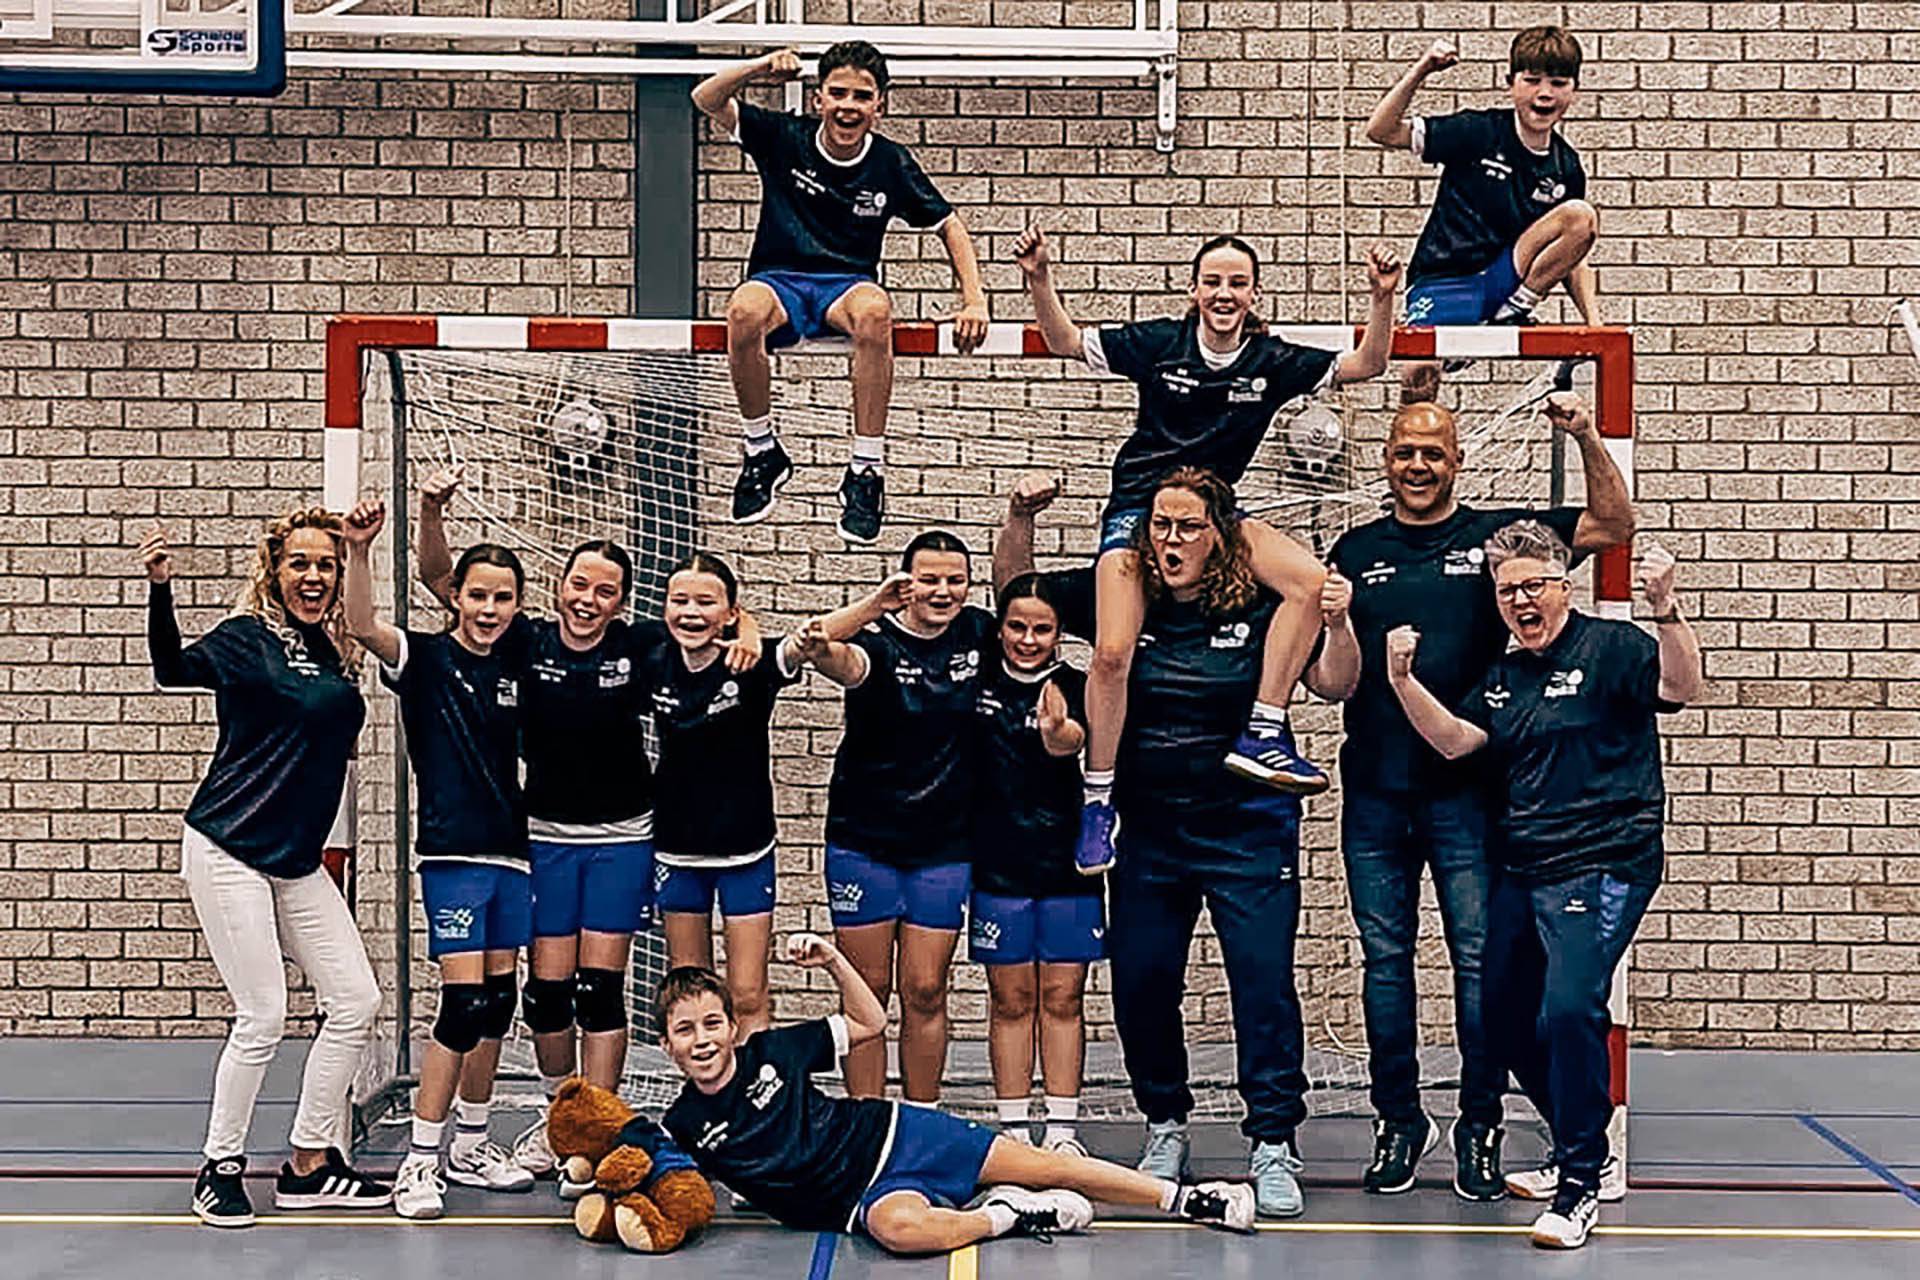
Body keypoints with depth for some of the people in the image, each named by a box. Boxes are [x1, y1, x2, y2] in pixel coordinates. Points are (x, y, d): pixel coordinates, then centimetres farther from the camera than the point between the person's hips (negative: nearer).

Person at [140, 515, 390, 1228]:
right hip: (229, 851, -7)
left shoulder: (336, 650, 8)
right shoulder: (247, 637, -10)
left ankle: (309, 1167, 16)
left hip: (297, 860, 7)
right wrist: (160, 590, -42)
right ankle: (220, 1170, 11)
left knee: (355, 1001, 5)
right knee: (263, 1017, -8)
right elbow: (174, 669, -28)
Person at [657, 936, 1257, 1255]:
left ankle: (1186, 1198, 9)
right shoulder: (682, 1127, -6)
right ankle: (1004, 1217, -13)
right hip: (860, 1196, -2)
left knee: (1046, 1165, -6)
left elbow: (871, 1023, 6)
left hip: (891, 1133, 2)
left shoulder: (771, 1051, -3)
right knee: (898, 1226, -41)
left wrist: (832, 960, -7)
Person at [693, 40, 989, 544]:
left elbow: (949, 226, 12)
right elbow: (707, 99, -4)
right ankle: (762, 450, -16)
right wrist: (761, 67, -22)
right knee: (744, 311, -38)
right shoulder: (785, 138, 1)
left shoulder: (891, 163, 2)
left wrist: (975, 300, -1)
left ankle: (865, 470, -30)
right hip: (779, 280, 0)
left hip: (847, 286, 0)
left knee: (874, 311, -39)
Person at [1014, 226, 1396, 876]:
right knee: (1112, 653, -19)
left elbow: (1365, 364, -3)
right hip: (1137, 506, -3)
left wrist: (1381, 298, -18)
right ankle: (1098, 802, -3)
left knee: (1310, 580, -24)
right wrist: (1039, 278, -17)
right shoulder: (1160, 343, -6)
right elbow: (1066, 341, -2)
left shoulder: (1271, 361, 0)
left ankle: (1262, 733, -18)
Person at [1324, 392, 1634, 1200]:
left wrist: (1586, 438, -12)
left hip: (1466, 788, -2)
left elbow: (1614, 526, 0)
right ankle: (1398, 1120, 18)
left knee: (1481, 961, -1)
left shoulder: (1496, 534, 5)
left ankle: (1480, 1126, 9)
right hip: (1374, 790, 2)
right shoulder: (1356, 552, 11)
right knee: (1385, 959, 7)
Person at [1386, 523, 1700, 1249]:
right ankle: (1577, 1151, 34)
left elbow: (1682, 688, -20)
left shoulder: (1609, 647, -5)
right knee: (1506, 1018, 14)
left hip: (1602, 867, -8)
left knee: (1569, 1009, -23)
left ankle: (1579, 1188, -12)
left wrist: (1665, 610, -36)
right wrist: (1403, 681, -4)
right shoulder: (1504, 677, 17)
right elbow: (1453, 740, 10)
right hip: (1522, 871, 8)